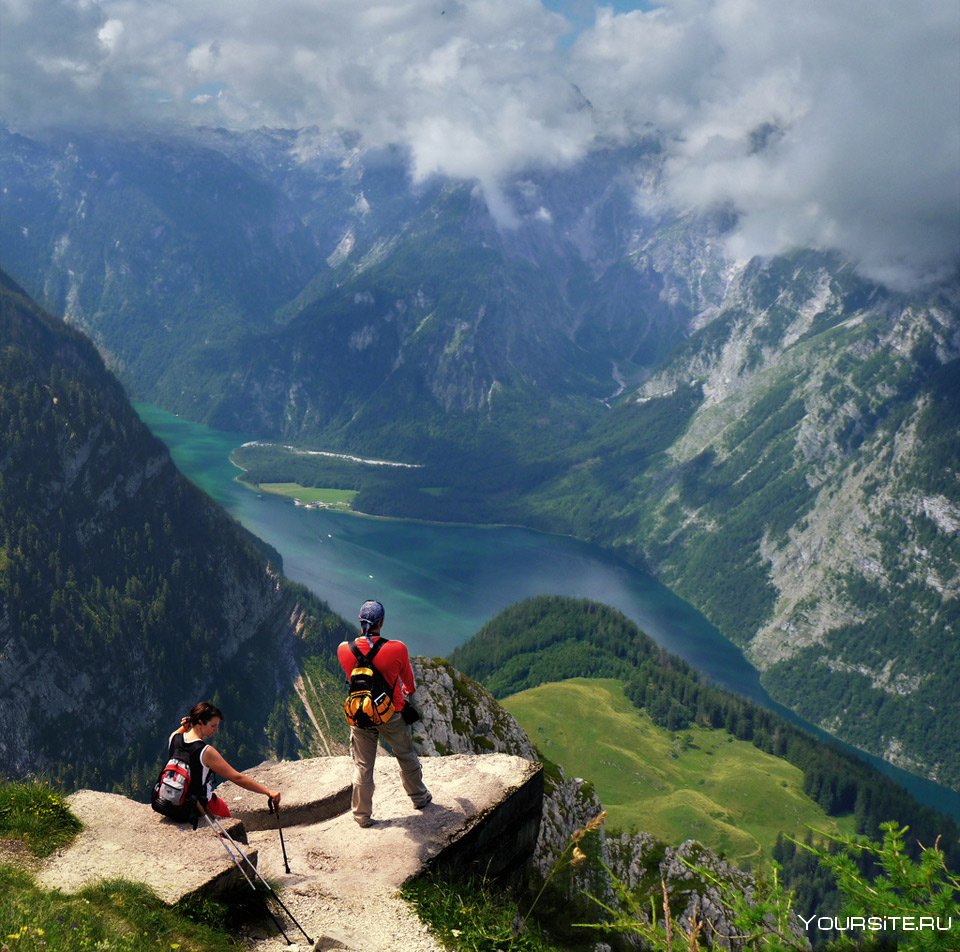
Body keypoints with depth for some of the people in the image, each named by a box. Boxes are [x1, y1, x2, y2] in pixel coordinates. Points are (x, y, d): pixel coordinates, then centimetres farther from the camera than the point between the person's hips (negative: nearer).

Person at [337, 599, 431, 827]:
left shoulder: (344, 650, -16)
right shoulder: (397, 649, -22)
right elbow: (408, 681, -2)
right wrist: (408, 691, 23)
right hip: (392, 715, -1)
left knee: (362, 766, 15)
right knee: (407, 757, 22)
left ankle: (362, 815, 25)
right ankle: (419, 798, 40)